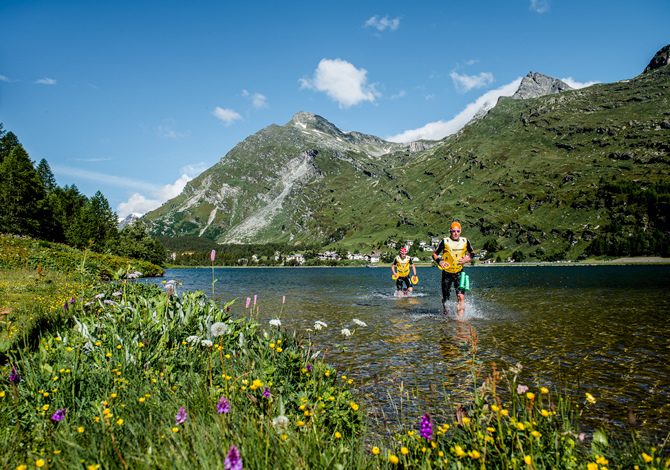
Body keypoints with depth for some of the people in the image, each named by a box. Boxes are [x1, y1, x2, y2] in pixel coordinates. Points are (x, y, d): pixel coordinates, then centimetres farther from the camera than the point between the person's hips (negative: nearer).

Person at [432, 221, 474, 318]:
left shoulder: (465, 241, -1)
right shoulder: (445, 242, -8)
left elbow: (472, 252, 15)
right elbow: (434, 254, 0)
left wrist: (468, 259, -5)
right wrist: (439, 261, -19)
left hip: (459, 273, 1)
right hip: (447, 273, -1)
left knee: (461, 297, -16)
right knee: (445, 298, 8)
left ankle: (460, 318, -12)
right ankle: (445, 312, 38)